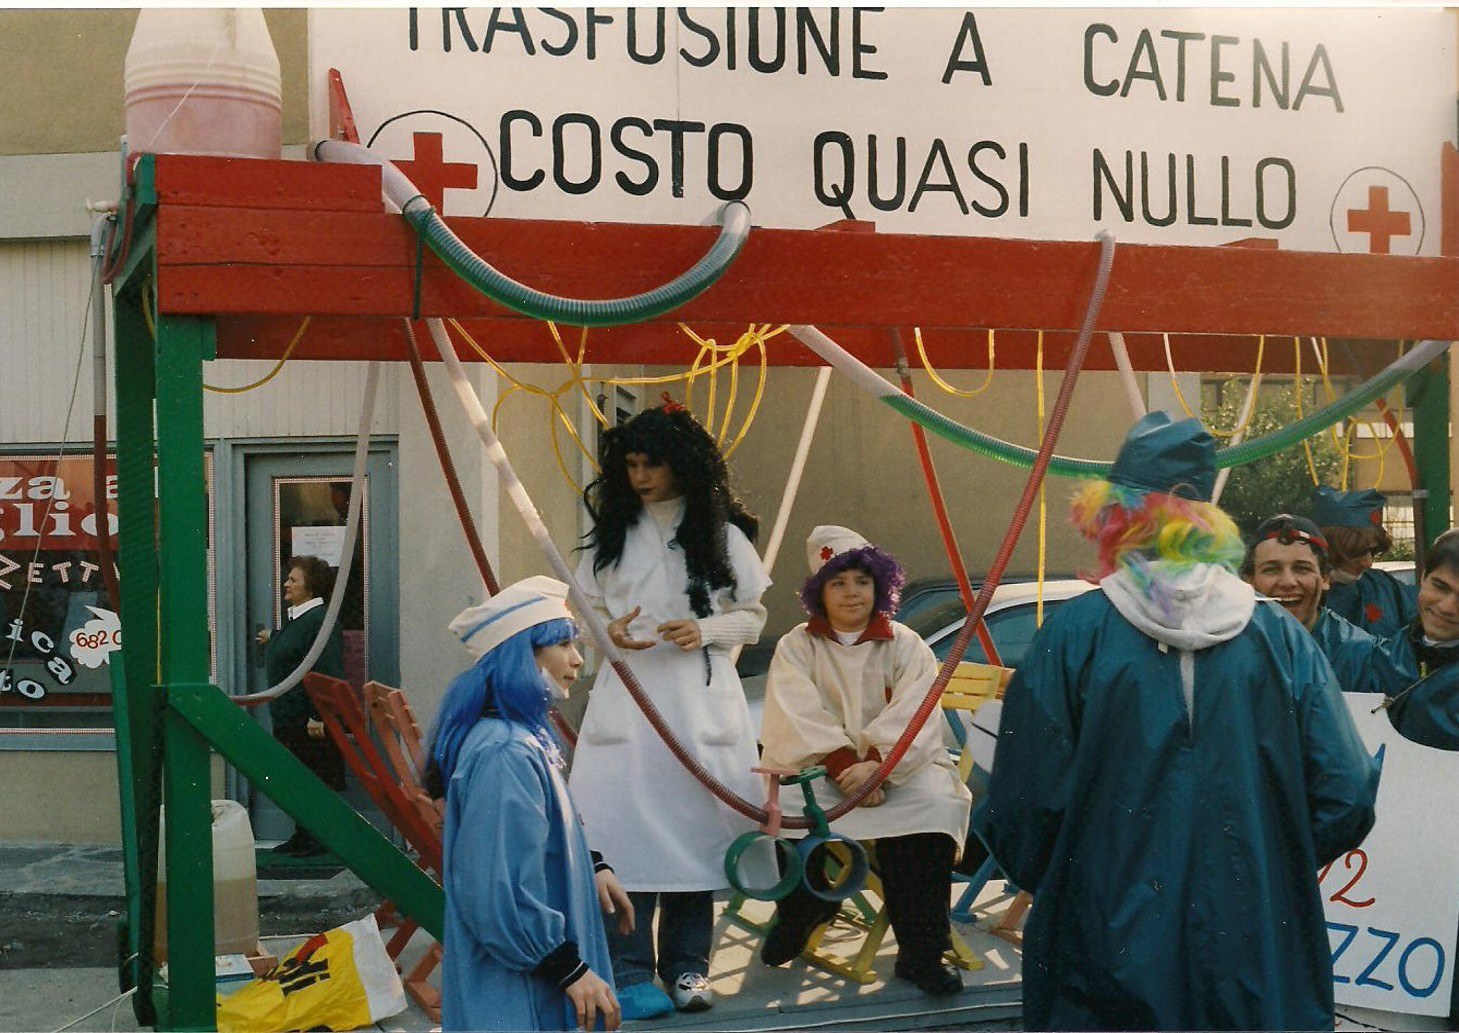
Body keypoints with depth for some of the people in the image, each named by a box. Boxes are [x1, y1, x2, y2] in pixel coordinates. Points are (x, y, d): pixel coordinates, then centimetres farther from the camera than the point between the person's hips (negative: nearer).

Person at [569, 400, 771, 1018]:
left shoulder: (720, 532, 5)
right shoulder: (612, 532, 9)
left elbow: (753, 617, 7)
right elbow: (588, 608, 14)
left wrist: (704, 630, -11)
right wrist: (609, 632, -8)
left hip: (700, 701, -1)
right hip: (626, 698, 1)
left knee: (693, 823, 2)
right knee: (627, 829, -6)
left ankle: (686, 963, 13)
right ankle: (631, 970, -1)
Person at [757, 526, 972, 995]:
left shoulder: (906, 646, 8)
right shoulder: (796, 647, 8)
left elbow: (911, 717, -7)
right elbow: (801, 719, -7)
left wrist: (876, 766, -24)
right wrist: (844, 767, -21)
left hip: (896, 766, 0)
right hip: (817, 765, 0)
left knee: (934, 804, -30)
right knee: (785, 806, -30)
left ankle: (920, 951, -20)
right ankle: (798, 917, 2)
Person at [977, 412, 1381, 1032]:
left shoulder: (1074, 633, -10)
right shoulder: (1282, 637, -3)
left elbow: (1026, 803, -11)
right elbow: (1345, 796, -5)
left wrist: (1045, 880, 10)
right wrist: (1265, 868, 13)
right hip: (1259, 968, 2)